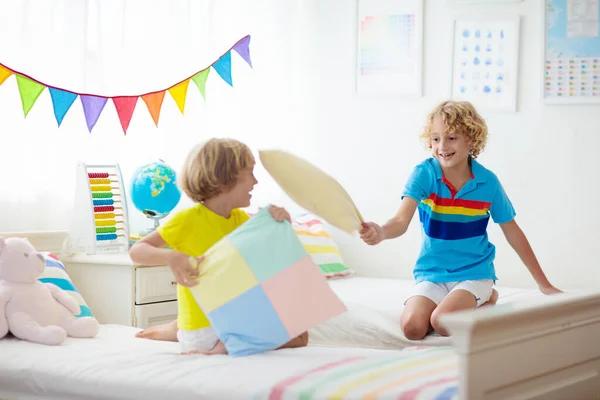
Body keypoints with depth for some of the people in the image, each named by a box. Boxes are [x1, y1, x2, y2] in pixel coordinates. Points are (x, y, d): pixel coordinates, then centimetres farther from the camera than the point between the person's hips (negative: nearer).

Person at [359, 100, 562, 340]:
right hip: (431, 273, 1)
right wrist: (381, 232, -50)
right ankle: (458, 302, 8)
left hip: (474, 273, -1)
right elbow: (402, 221, -24)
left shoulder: (488, 182, -6)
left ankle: (486, 299, 6)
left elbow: (512, 232, 5)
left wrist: (544, 284, 8)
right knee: (412, 327, -24)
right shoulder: (424, 174, -11)